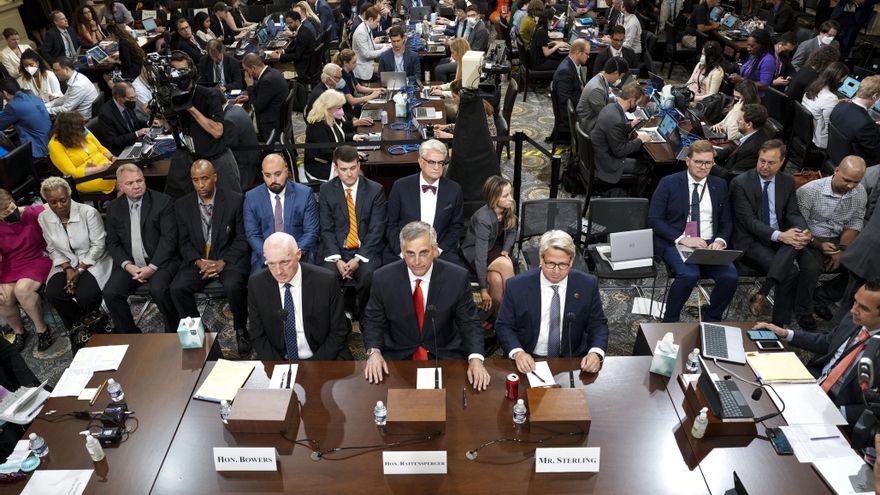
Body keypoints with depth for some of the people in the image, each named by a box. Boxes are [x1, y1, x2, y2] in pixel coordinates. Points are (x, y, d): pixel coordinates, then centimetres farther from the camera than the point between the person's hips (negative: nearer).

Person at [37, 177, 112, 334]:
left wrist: (79, 270, -17)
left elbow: (98, 245, -14)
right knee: (53, 294, -22)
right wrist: (68, 269, -11)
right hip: (66, 264, 4)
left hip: (92, 262, -4)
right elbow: (53, 249, 5)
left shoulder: (88, 212, -17)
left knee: (85, 295, -29)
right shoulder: (44, 218, -3)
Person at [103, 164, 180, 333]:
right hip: (129, 264, 4)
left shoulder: (163, 202, -4)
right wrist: (127, 265, -9)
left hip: (159, 261, -4)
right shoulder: (114, 208, 8)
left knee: (158, 289, -30)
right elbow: (112, 243, 9)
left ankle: (174, 332, -7)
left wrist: (152, 267, -16)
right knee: (110, 293, -18)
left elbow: (169, 238, -9)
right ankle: (129, 336, 3)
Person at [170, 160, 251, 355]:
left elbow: (242, 239, -4)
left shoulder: (235, 200, -4)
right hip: (198, 260, 3)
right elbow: (184, 242, 7)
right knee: (177, 288, -22)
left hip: (229, 259, -3)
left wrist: (222, 262, -15)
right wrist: (199, 262, -12)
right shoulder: (182, 205, 5)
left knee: (233, 286, -33)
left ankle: (240, 330, -6)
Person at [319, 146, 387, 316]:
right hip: (336, 251, 1)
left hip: (366, 251, -1)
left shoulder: (376, 190, 1)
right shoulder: (326, 190, 6)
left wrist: (358, 259, -16)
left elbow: (376, 230, -5)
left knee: (368, 277, -31)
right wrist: (337, 259, -13)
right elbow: (327, 229, 2)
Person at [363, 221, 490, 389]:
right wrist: (374, 352, -15)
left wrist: (475, 359, -21)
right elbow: (373, 321, 4)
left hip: (445, 355, 0)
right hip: (396, 356, 1)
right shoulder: (383, 278, -9)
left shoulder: (457, 278, -11)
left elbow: (469, 323, -4)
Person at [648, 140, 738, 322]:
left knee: (730, 276, -23)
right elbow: (654, 220, -5)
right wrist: (682, 238, -17)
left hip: (710, 245, 4)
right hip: (674, 244, -3)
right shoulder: (668, 183, 1)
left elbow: (726, 222, 15)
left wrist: (720, 240, -8)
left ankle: (711, 320, 1)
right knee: (689, 274, -33)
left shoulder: (720, 185, 13)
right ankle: (669, 321, -10)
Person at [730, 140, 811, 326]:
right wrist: (779, 236, -28)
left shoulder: (787, 181, 9)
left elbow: (793, 213, 7)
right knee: (790, 273, -26)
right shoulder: (740, 183, -9)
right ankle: (781, 322, -10)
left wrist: (804, 232, -17)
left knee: (797, 240, -32)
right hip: (750, 242, -5)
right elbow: (749, 221, -15)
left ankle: (761, 294, -28)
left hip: (780, 237, 5)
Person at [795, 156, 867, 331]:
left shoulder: (860, 193, -2)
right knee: (812, 267, -33)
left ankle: (820, 298, 4)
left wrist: (841, 250, -10)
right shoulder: (810, 191, -18)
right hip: (809, 239, -5)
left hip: (836, 241, 6)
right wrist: (819, 245, -24)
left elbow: (854, 224, 3)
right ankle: (803, 312, -9)